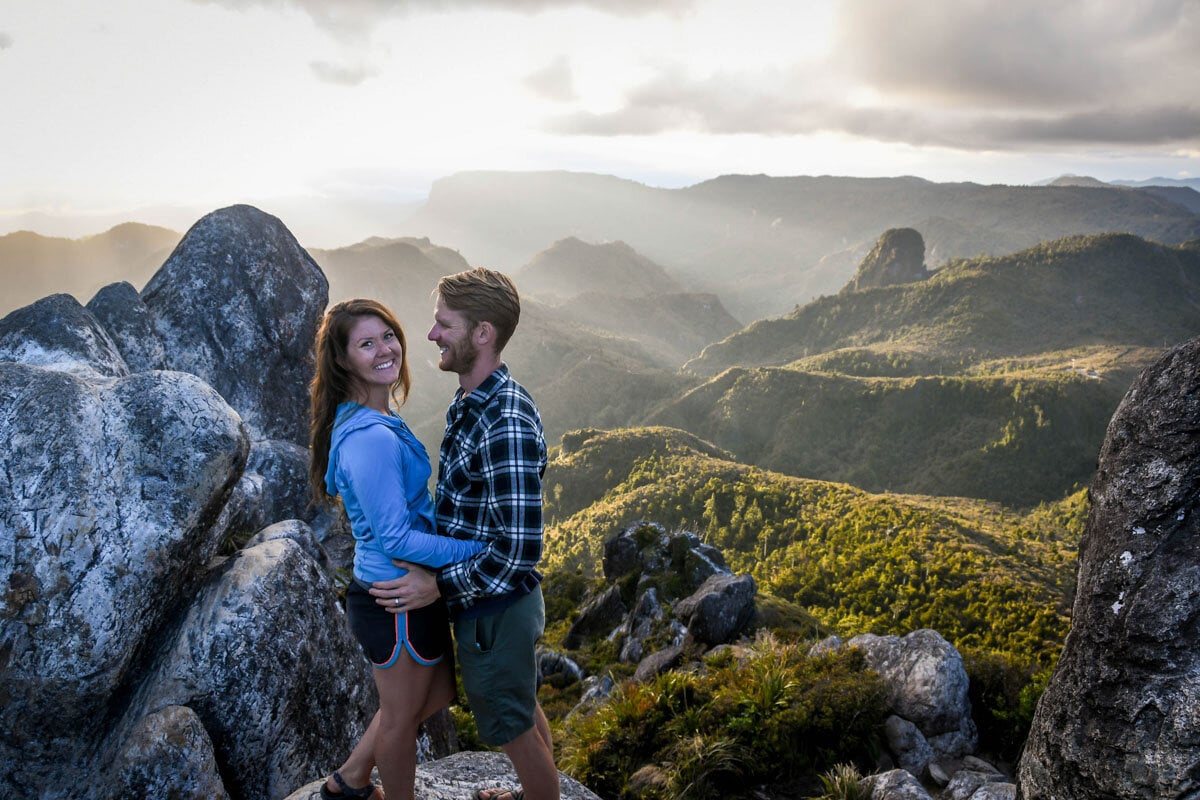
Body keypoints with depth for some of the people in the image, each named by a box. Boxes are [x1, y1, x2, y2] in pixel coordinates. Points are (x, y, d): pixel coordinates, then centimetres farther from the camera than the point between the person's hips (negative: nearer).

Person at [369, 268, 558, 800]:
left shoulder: (505, 426, -31)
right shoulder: (472, 402, 1)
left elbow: (519, 548, -30)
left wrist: (438, 586, -23)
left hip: (494, 612, -10)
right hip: (494, 602, 10)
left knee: (516, 730, 12)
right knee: (524, 709, 28)